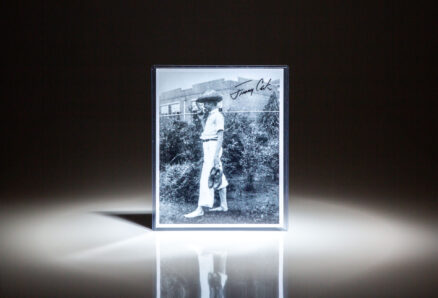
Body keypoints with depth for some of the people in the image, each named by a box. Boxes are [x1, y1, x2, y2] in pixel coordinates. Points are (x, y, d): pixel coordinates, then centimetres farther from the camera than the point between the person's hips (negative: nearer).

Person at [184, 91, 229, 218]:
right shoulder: (209, 116, 18)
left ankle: (200, 209, -14)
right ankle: (224, 205, 18)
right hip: (208, 148, 10)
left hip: (213, 147, -10)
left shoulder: (218, 116, -11)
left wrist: (216, 154, -22)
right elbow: (205, 129, 11)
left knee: (206, 177, -12)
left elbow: (220, 136, -17)